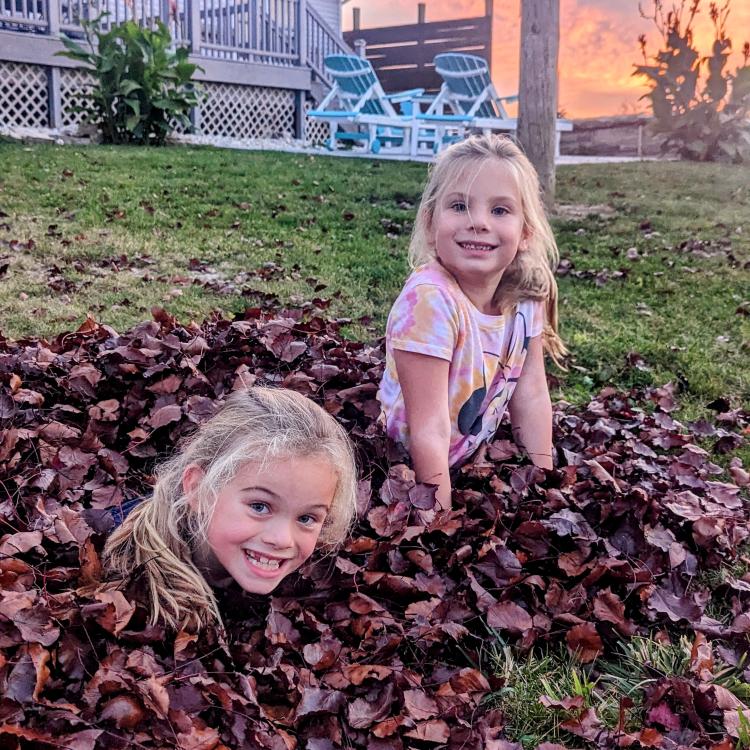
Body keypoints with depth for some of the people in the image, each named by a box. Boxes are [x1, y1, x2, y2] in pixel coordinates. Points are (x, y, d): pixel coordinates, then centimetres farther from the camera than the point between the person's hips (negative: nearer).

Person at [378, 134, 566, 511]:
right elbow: (429, 429, -27)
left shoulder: (526, 295, -9)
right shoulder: (430, 299, -29)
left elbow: (531, 395, 1)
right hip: (406, 470, -6)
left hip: (476, 457, 6)